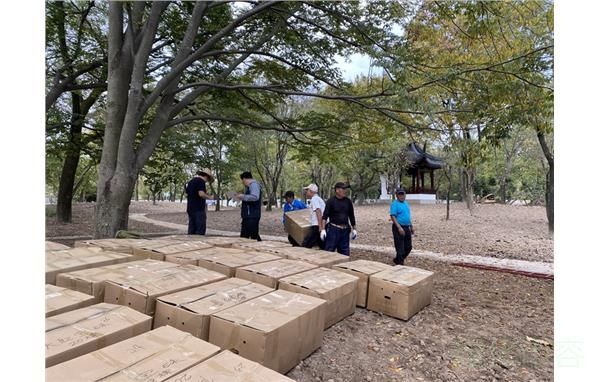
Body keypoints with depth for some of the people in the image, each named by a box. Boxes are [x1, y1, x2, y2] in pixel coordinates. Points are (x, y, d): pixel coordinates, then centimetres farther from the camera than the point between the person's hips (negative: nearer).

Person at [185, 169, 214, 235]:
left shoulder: (191, 181, 17)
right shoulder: (201, 181, -10)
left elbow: (187, 192, 24)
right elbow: (201, 194, -21)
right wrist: (209, 197, -5)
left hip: (190, 208, 9)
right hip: (199, 209, -9)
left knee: (191, 229, 10)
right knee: (200, 230, -6)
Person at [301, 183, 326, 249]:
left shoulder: (314, 199, -7)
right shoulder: (319, 199, 22)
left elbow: (318, 212, -19)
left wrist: (320, 226, -25)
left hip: (317, 227, -10)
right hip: (323, 226, 10)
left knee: (305, 246, -8)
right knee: (323, 247, 10)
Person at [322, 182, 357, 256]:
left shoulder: (348, 201, 8)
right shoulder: (331, 201, -5)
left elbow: (351, 216, 16)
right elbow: (325, 216, -8)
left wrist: (354, 229, 15)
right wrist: (323, 230, -16)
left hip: (345, 230, 5)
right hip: (333, 229, -5)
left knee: (345, 252, 10)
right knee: (329, 250, -3)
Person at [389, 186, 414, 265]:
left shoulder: (406, 203, 15)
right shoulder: (395, 204, -11)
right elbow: (393, 216, -19)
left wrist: (411, 227, 20)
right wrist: (399, 227, -26)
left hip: (407, 228, 8)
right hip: (399, 228, -8)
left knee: (408, 247, 13)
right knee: (400, 248, -3)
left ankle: (397, 260, 30)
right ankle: (400, 264, 9)